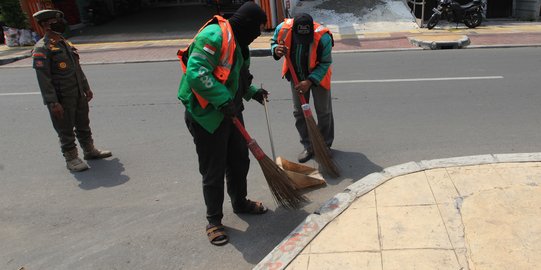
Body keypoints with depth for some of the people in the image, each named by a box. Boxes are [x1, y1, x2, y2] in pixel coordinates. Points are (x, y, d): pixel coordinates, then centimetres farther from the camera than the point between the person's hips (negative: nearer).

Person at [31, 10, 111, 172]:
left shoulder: (66, 44, 11)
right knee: (66, 130, 4)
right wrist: (53, 103, -22)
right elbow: (43, 79, -19)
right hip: (61, 99, -8)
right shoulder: (42, 49, -14)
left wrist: (86, 88, 19)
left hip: (78, 95, 8)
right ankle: (71, 159, 16)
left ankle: (90, 151, 33)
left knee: (83, 125, 18)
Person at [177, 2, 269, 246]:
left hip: (230, 113, 9)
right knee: (213, 171, 2)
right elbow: (196, 73, -29)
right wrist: (224, 100, -27)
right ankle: (214, 221, 20)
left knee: (240, 161, 19)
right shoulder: (214, 35, -20)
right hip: (206, 116, -9)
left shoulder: (237, 42, 12)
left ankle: (240, 203, 41)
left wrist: (252, 92, 16)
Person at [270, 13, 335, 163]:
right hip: (297, 76, 3)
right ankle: (308, 147, 23)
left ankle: (325, 145, 27)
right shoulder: (283, 29, -26)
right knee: (299, 112, 8)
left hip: (318, 76, -3)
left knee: (323, 112, 7)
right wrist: (276, 50, -27)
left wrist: (310, 81, -31)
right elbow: (273, 42, -3)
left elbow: (325, 64, -21)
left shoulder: (323, 37, -34)